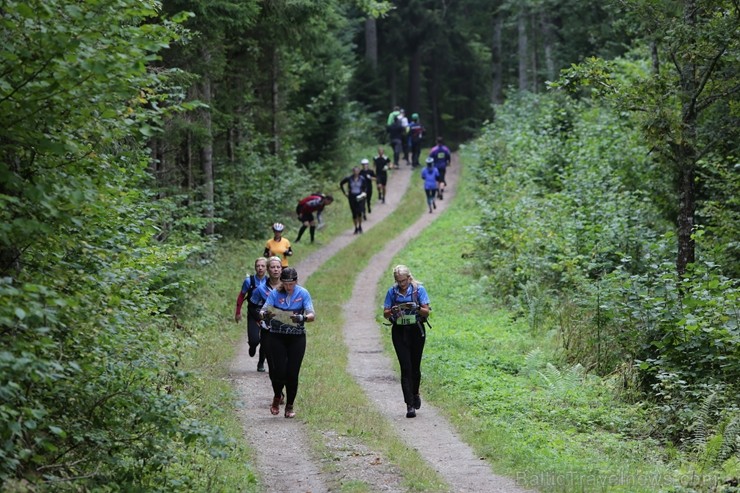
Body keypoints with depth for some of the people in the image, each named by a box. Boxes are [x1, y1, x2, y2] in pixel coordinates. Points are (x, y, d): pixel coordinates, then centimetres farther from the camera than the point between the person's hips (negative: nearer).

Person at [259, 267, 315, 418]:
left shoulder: (303, 293, -4)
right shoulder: (275, 293, -2)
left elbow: (312, 315, -12)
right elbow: (263, 311, -10)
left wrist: (303, 318, -34)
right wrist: (264, 314, -34)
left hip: (297, 338, 0)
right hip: (277, 337, 0)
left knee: (292, 373, -2)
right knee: (278, 371, -8)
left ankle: (290, 406, 14)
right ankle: (277, 397, 23)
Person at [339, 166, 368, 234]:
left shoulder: (362, 178, -4)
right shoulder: (349, 178, -5)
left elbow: (365, 186, 13)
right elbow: (341, 184, 9)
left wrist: (363, 192, -2)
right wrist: (344, 192, 5)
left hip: (359, 197, -1)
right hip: (352, 197, 1)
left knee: (359, 212, -10)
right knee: (354, 213, 3)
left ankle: (360, 226, 9)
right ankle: (356, 228, 15)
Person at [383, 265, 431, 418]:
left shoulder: (419, 289, -3)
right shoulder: (392, 292, 2)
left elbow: (426, 311, -5)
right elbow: (385, 313, 4)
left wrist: (417, 308, -25)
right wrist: (392, 311, -18)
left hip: (416, 331, 0)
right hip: (399, 332, 0)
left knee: (415, 366, 8)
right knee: (405, 367, -7)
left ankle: (415, 394, 37)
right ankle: (410, 405, -10)